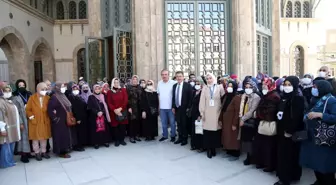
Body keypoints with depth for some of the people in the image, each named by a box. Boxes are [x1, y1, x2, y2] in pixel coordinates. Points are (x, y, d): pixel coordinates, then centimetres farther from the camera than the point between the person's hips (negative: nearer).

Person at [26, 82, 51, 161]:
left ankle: (43, 152, 24)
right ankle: (37, 153, 18)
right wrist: (32, 117, -10)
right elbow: (28, 109, -4)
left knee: (44, 137, 11)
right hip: (35, 122, -2)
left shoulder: (47, 98, 1)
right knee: (35, 138, 6)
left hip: (45, 122, 3)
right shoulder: (32, 98, -5)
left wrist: (49, 117, -4)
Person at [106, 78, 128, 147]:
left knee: (122, 126, 3)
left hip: (122, 111, 1)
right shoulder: (109, 92, 4)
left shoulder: (123, 90, 6)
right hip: (113, 112, -1)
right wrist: (114, 110, -15)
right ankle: (117, 140, 12)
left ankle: (122, 139, 15)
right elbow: (109, 103, -2)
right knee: (115, 127, 1)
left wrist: (120, 108, -13)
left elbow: (126, 100, -2)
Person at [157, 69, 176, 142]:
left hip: (171, 107, -4)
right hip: (162, 107, 4)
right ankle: (164, 135, 25)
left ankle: (173, 135, 19)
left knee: (172, 122, 6)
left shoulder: (173, 83, -8)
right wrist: (159, 105, 9)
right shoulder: (159, 83, 7)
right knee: (163, 123, 14)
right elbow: (158, 94, 13)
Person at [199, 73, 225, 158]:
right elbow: (202, 101, 4)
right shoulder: (205, 88, 7)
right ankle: (208, 149, 9)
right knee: (207, 131, -2)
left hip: (216, 112, 0)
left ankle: (213, 148, 15)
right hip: (207, 113, 0)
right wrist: (202, 112, -2)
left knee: (216, 131, 1)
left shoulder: (219, 87, 4)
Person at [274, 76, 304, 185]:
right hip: (282, 130, 8)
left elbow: (297, 116, -18)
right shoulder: (284, 97, 13)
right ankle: (283, 176, 22)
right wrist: (279, 128, 9)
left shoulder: (298, 98, -11)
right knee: (282, 154, 11)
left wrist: (290, 130, -20)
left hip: (291, 132, -8)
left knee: (290, 155, -1)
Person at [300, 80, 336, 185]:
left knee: (324, 165, 1)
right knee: (315, 163, 16)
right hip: (313, 137, 8)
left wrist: (319, 115, -27)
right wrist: (307, 117, 6)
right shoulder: (317, 100, 13)